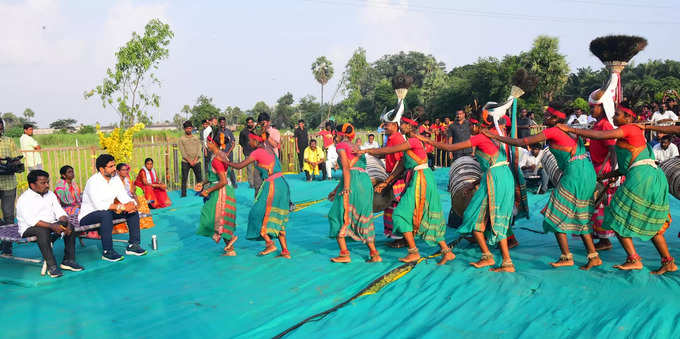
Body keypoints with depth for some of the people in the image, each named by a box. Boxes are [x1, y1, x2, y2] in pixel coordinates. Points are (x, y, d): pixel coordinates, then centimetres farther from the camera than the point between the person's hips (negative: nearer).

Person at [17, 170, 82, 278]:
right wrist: (52, 226, -34)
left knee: (70, 226, -17)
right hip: (29, 229, -6)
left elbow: (60, 212, 6)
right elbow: (31, 220, -23)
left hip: (50, 225, 6)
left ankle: (68, 260, -14)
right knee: (43, 230, -36)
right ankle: (51, 266, -36)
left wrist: (66, 223, -17)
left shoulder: (50, 195, 11)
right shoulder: (24, 199, -10)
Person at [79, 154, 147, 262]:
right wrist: (122, 207, -32)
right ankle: (107, 252, -32)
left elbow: (125, 198, 2)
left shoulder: (115, 180, 3)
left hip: (106, 213, 8)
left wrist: (131, 204, -23)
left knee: (133, 211, -6)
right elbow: (98, 205, -30)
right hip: (88, 217, -8)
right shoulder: (93, 182, -20)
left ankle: (133, 245, -6)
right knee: (106, 214, -38)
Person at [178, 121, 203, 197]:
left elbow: (198, 150, 3)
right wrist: (189, 161, -12)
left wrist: (195, 160, -10)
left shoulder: (196, 138, 10)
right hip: (185, 162, -2)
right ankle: (183, 194, 3)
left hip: (196, 161, 2)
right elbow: (182, 151, -4)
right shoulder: (181, 139, 3)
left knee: (199, 178, 5)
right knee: (184, 178, -3)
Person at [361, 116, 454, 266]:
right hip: (417, 179, 10)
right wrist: (386, 182, 21)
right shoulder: (410, 144, 17)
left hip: (421, 180, -10)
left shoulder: (414, 141, -12)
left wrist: (366, 151, -8)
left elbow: (390, 150, -14)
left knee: (403, 214, -5)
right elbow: (401, 165, 20)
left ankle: (414, 252, -1)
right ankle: (446, 251, 13)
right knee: (428, 218, 11)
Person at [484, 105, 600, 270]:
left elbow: (521, 142, -9)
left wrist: (495, 136, -3)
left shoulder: (553, 131, -9)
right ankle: (594, 256, 17)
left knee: (557, 215, 0)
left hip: (575, 174, -9)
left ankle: (567, 257, 2)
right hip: (588, 173, 9)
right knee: (580, 217, 15)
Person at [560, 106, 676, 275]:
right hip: (656, 177, 10)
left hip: (641, 176, -10)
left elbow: (599, 135, -12)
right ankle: (668, 262, 16)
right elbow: (627, 167, 24)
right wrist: (603, 177, 26)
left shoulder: (629, 129, -3)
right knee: (651, 223, 15)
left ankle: (634, 260, -6)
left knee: (618, 219, -3)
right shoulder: (636, 133, 24)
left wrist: (570, 129, -7)